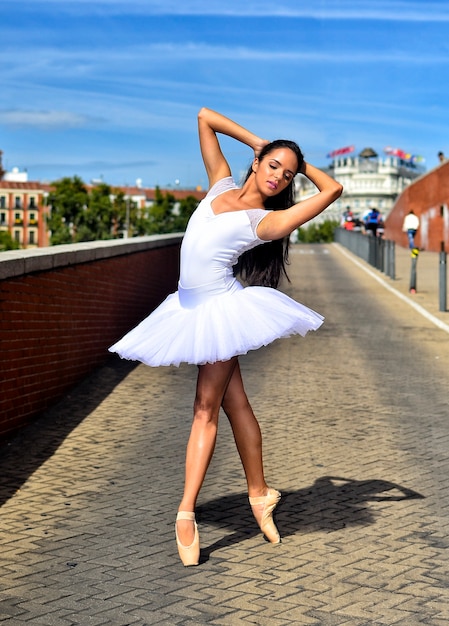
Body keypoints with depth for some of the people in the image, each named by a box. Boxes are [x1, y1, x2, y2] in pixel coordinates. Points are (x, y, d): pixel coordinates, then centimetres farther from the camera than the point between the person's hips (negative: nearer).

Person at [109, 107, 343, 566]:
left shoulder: (269, 221, -5)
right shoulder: (222, 184, 11)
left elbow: (332, 189, -6)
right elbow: (205, 117, 16)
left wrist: (301, 165, 9)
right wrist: (258, 142, 14)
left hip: (221, 306, -5)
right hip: (192, 306, 6)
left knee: (206, 409, -5)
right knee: (233, 402, 10)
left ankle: (186, 513, -3)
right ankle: (259, 493, 18)